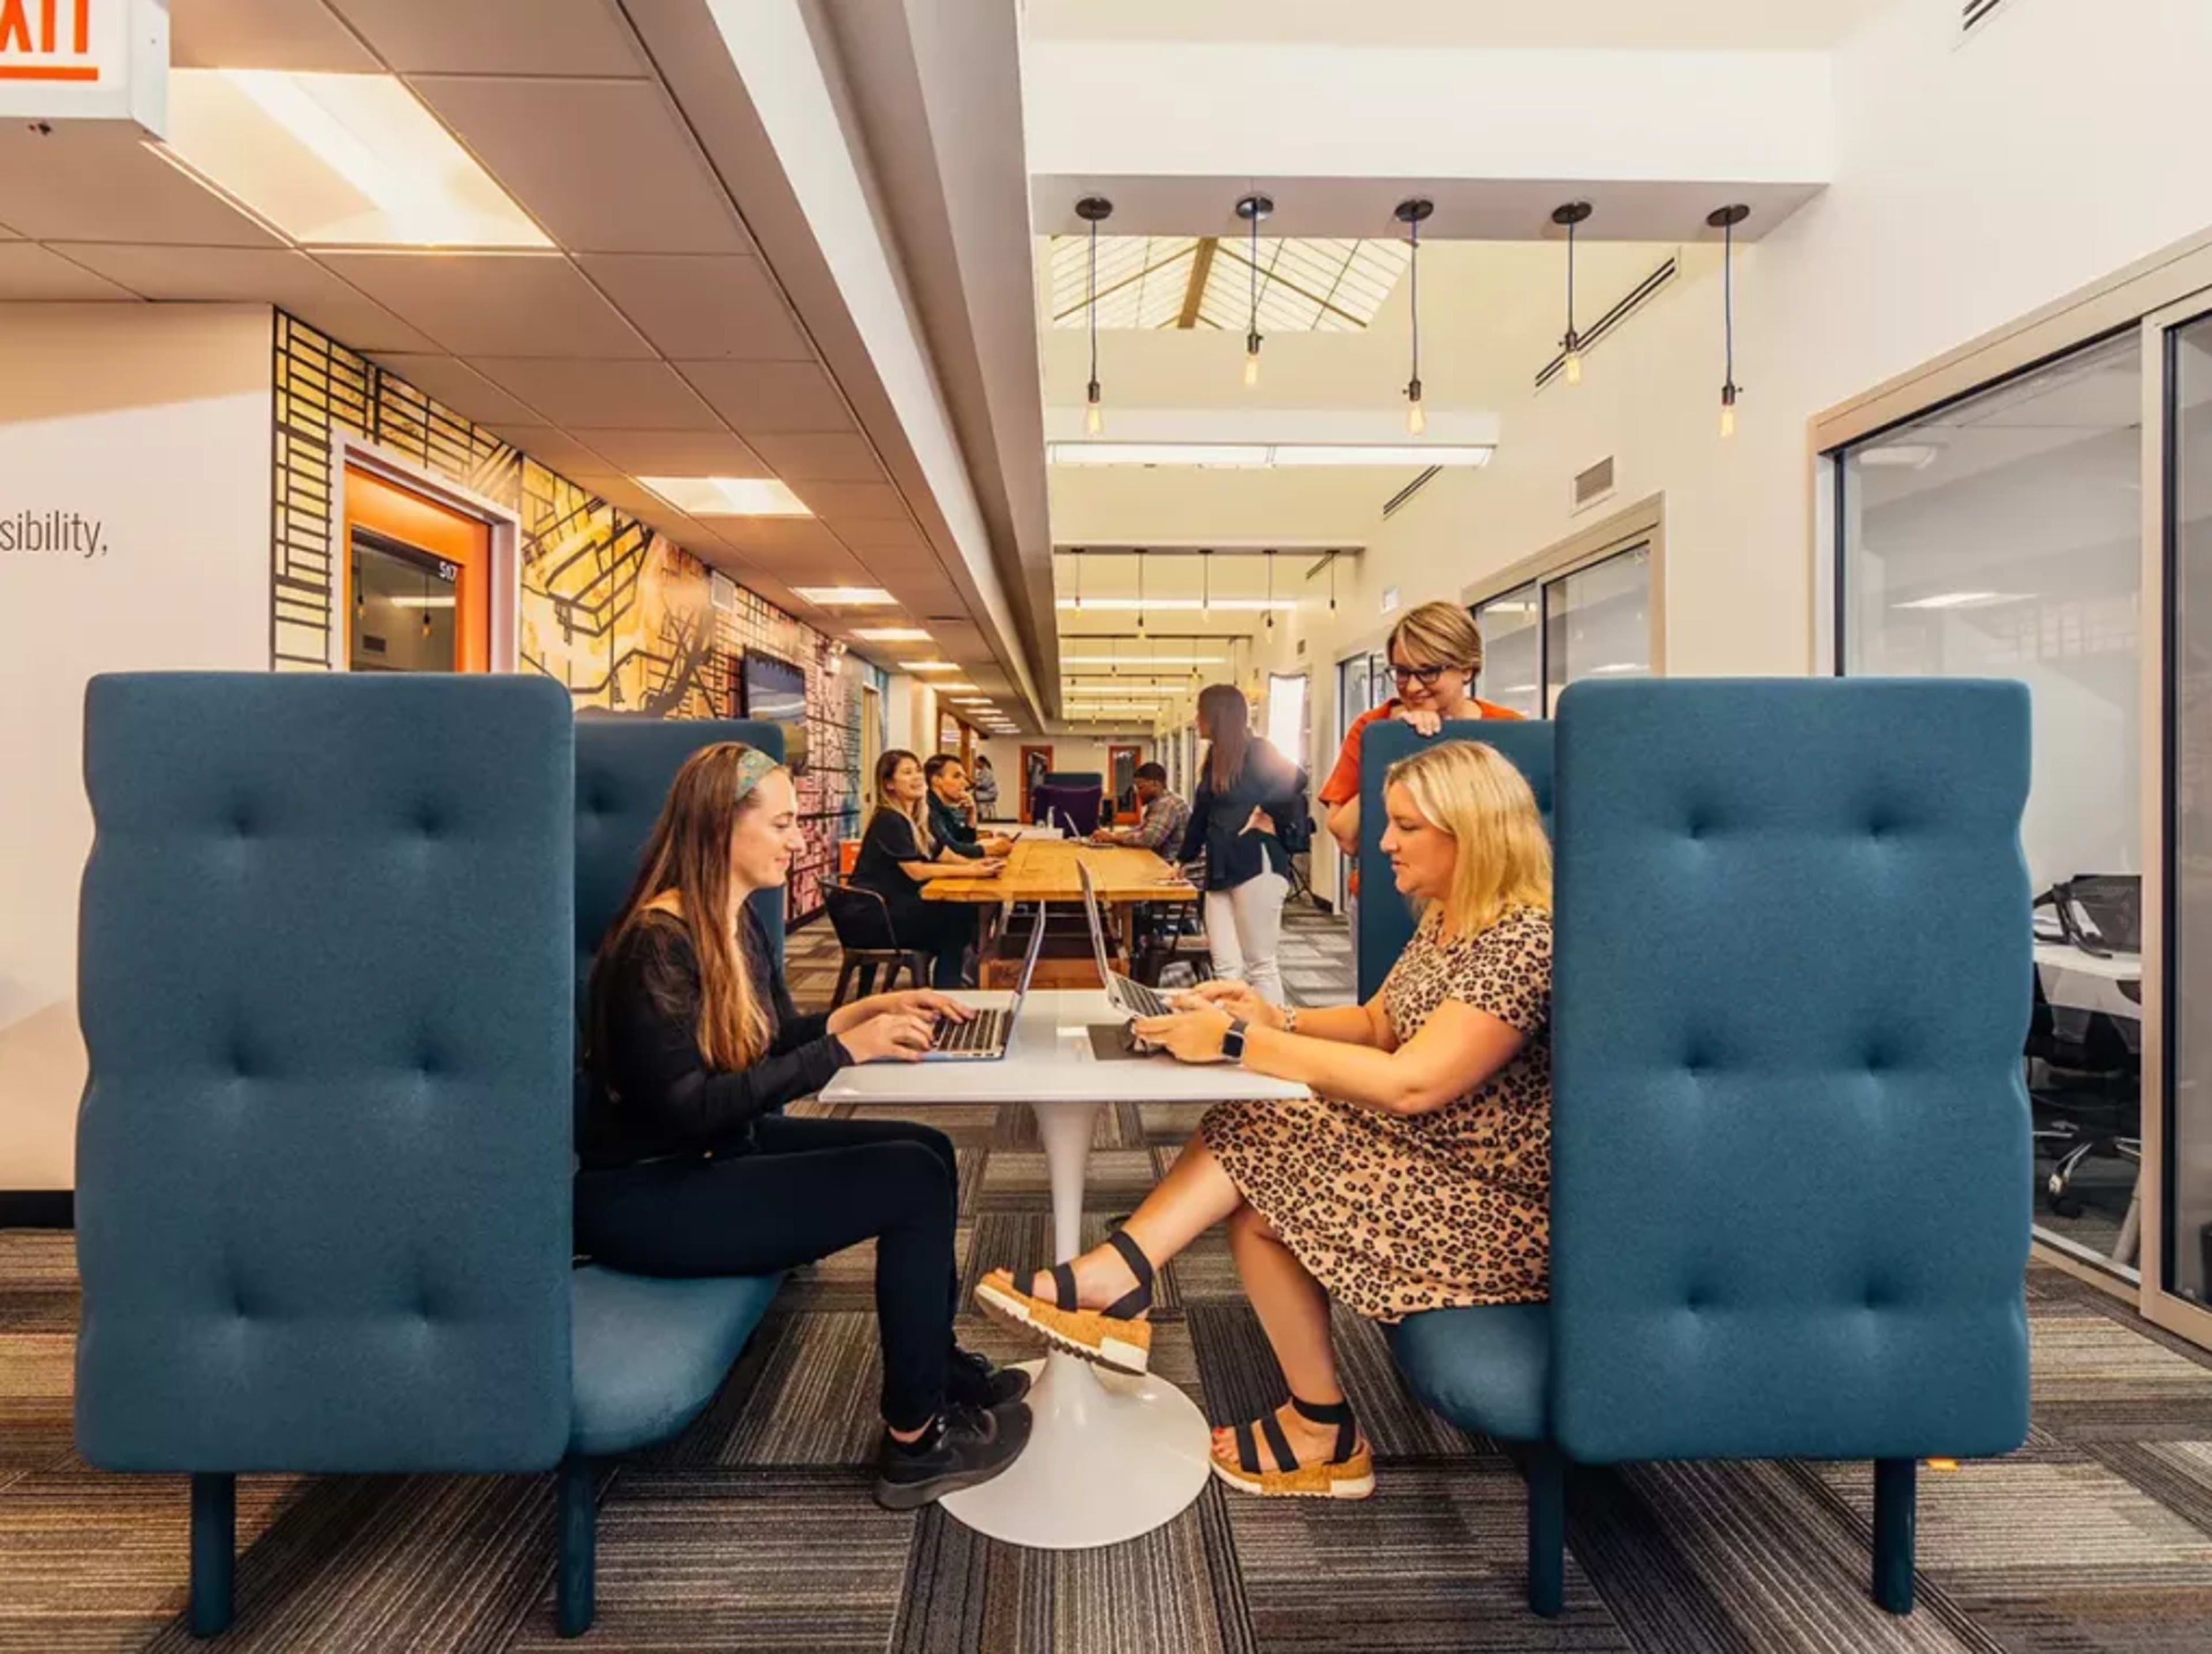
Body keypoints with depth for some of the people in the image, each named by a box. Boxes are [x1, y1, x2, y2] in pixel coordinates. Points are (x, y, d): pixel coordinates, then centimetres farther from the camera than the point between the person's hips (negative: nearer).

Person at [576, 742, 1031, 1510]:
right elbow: (691, 1107, -28)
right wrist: (847, 1049, -28)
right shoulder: (657, 944, -24)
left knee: (928, 1149, 1)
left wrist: (874, 1007, -3)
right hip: (646, 1196, -9)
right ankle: (915, 1443, 1)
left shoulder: (737, 922, 4)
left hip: (713, 1153, 9)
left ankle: (938, 1360, 21)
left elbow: (776, 1040, 12)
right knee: (915, 1182, -16)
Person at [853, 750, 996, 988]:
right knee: (959, 916, -14)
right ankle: (945, 994, 0)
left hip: (897, 906, 9)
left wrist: (975, 864, -8)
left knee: (965, 911, -7)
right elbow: (917, 871, -22)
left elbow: (943, 856, 12)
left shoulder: (915, 818, 11)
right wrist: (969, 870, -20)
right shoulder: (889, 821, -17)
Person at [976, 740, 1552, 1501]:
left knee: (1262, 1159, -12)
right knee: (1248, 1154, -10)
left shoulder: (1524, 940, -23)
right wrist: (1276, 1020, -5)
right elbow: (1376, 1023, 13)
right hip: (1433, 1161, 8)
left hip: (1499, 1212, -8)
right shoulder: (1444, 920, 7)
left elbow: (1411, 1083, -29)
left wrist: (1242, 1041, -27)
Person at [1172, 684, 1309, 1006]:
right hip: (1222, 871, 8)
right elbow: (1201, 816, 25)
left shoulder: (1256, 751, -5)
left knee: (1261, 965, -3)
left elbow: (1297, 778, -23)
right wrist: (1183, 860, 30)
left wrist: (1265, 813, -14)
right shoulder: (1215, 759, 18)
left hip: (1257, 865, -8)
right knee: (1227, 968, 2)